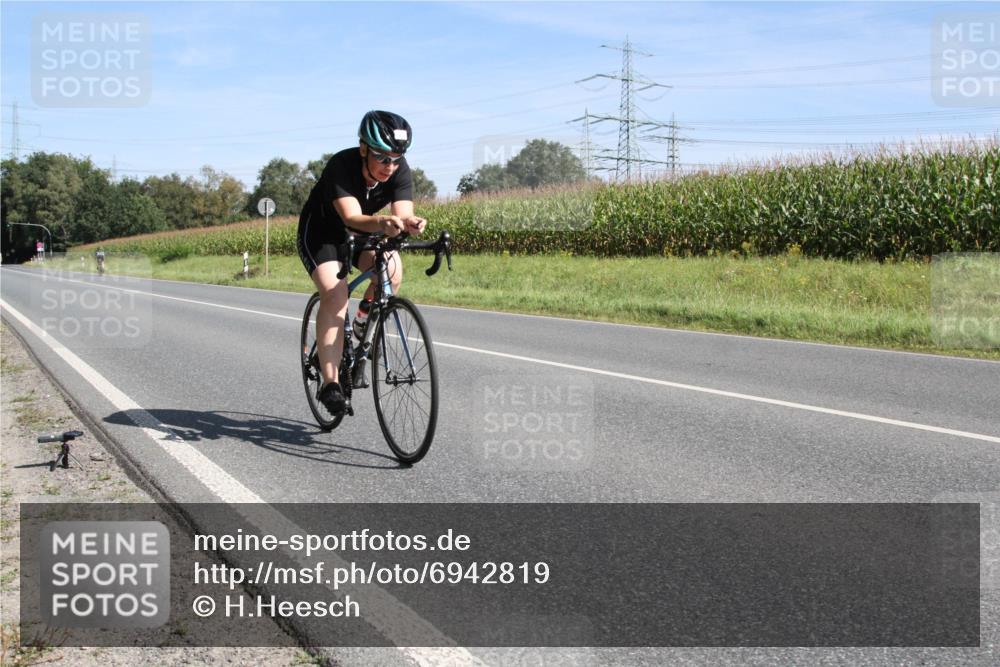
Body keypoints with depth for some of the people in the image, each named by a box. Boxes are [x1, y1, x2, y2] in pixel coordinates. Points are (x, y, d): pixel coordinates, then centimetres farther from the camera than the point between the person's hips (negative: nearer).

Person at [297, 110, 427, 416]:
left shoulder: (400, 171, -21)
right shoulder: (341, 165, -33)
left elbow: (403, 213, -32)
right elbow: (352, 217, -46)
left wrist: (410, 222, -56)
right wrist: (381, 223, -66)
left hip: (361, 233, 4)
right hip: (320, 232, -4)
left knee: (392, 269, -26)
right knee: (335, 294, -27)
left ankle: (363, 324, 2)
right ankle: (330, 383, -25)